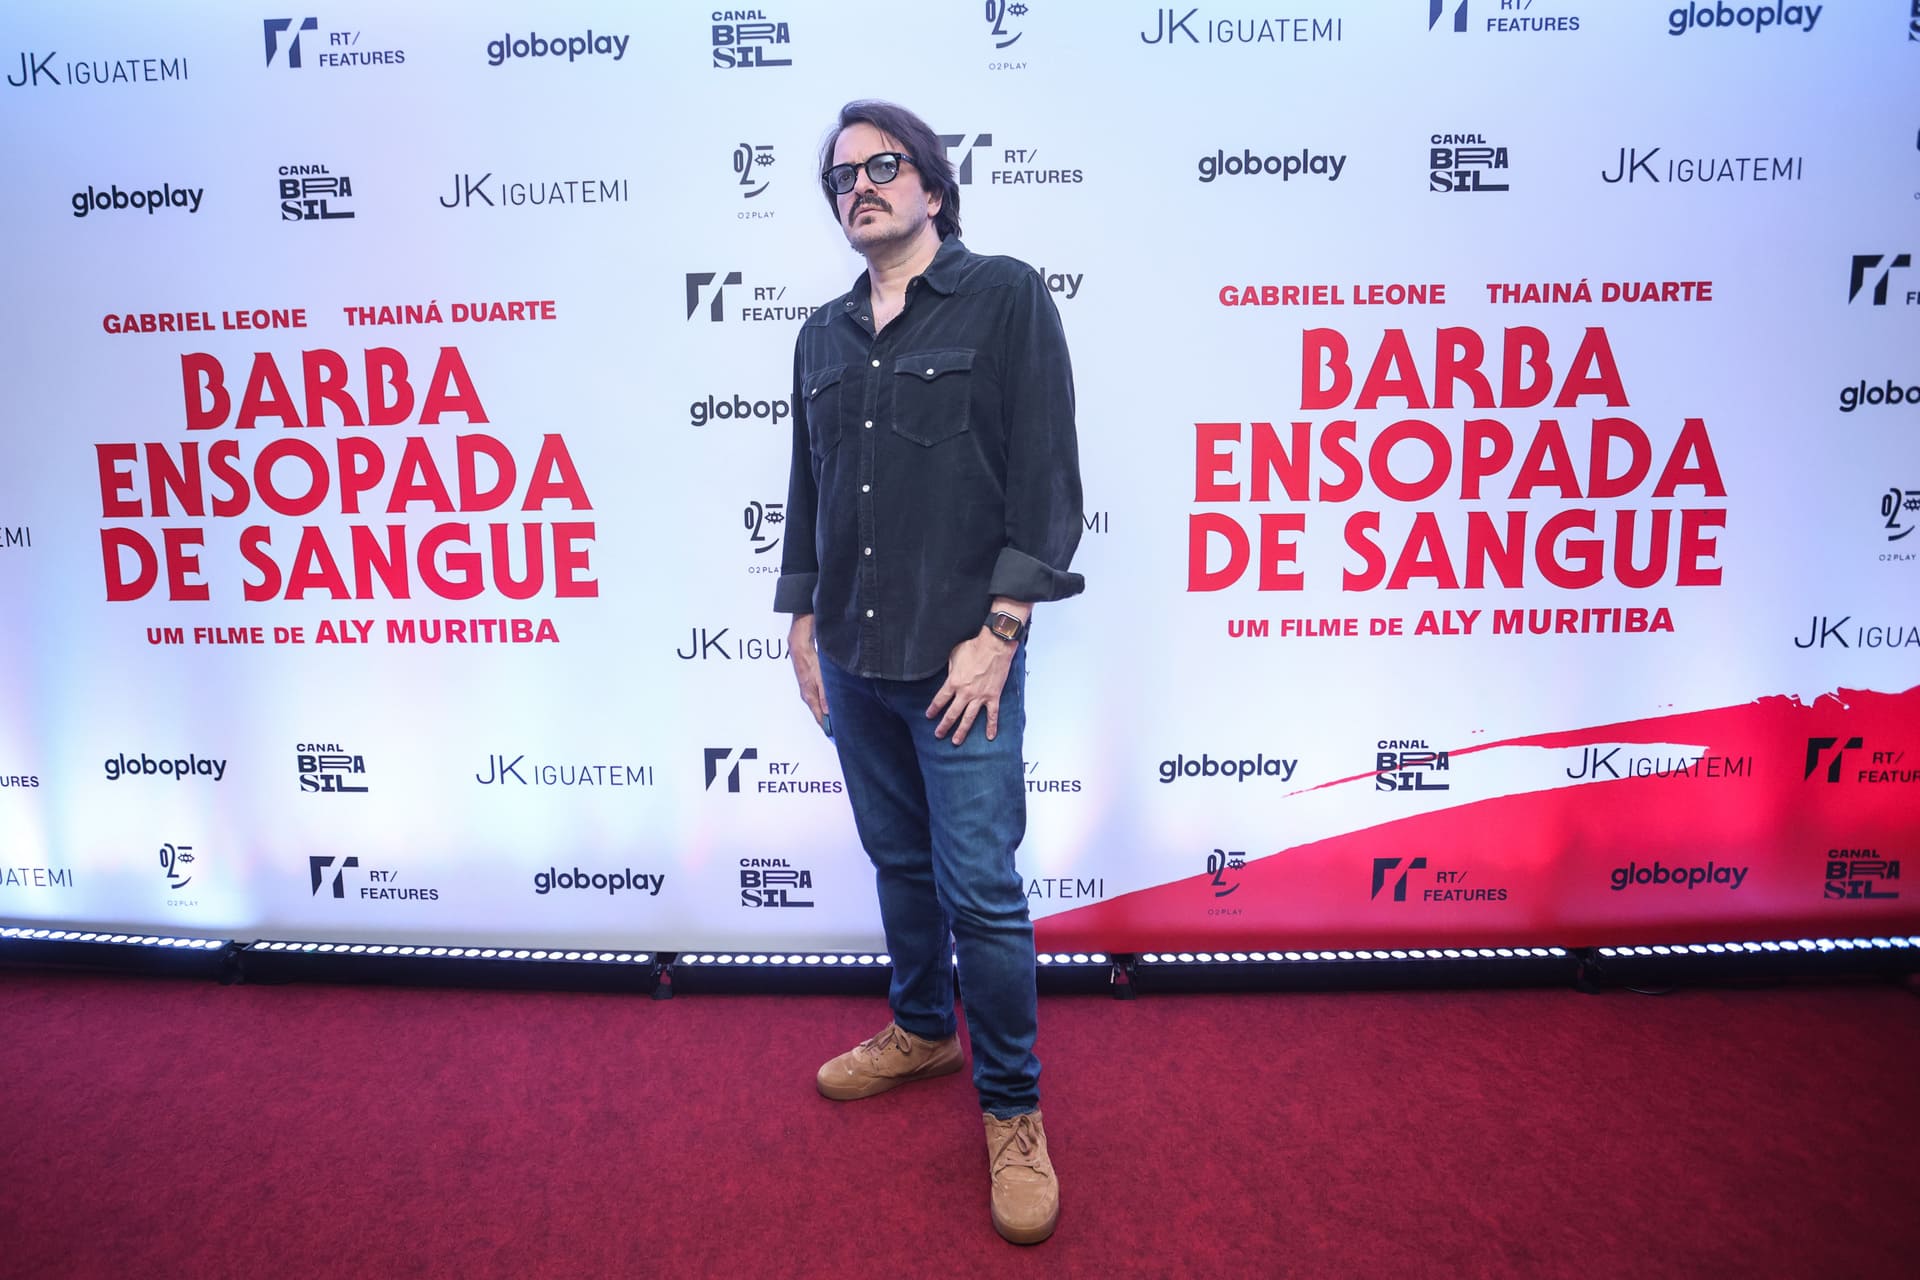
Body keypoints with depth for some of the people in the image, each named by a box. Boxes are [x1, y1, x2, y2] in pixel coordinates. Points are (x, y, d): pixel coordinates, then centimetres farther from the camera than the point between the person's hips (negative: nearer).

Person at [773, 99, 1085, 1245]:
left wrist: (996, 633, -14)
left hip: (959, 656, -5)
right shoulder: (823, 335, 14)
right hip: (854, 657, 6)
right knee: (899, 860, 18)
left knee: (981, 886, -3)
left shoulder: (1007, 298, -2)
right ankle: (922, 1031, 39)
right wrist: (804, 620, 14)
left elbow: (1047, 479, -9)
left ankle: (1013, 1109, 16)